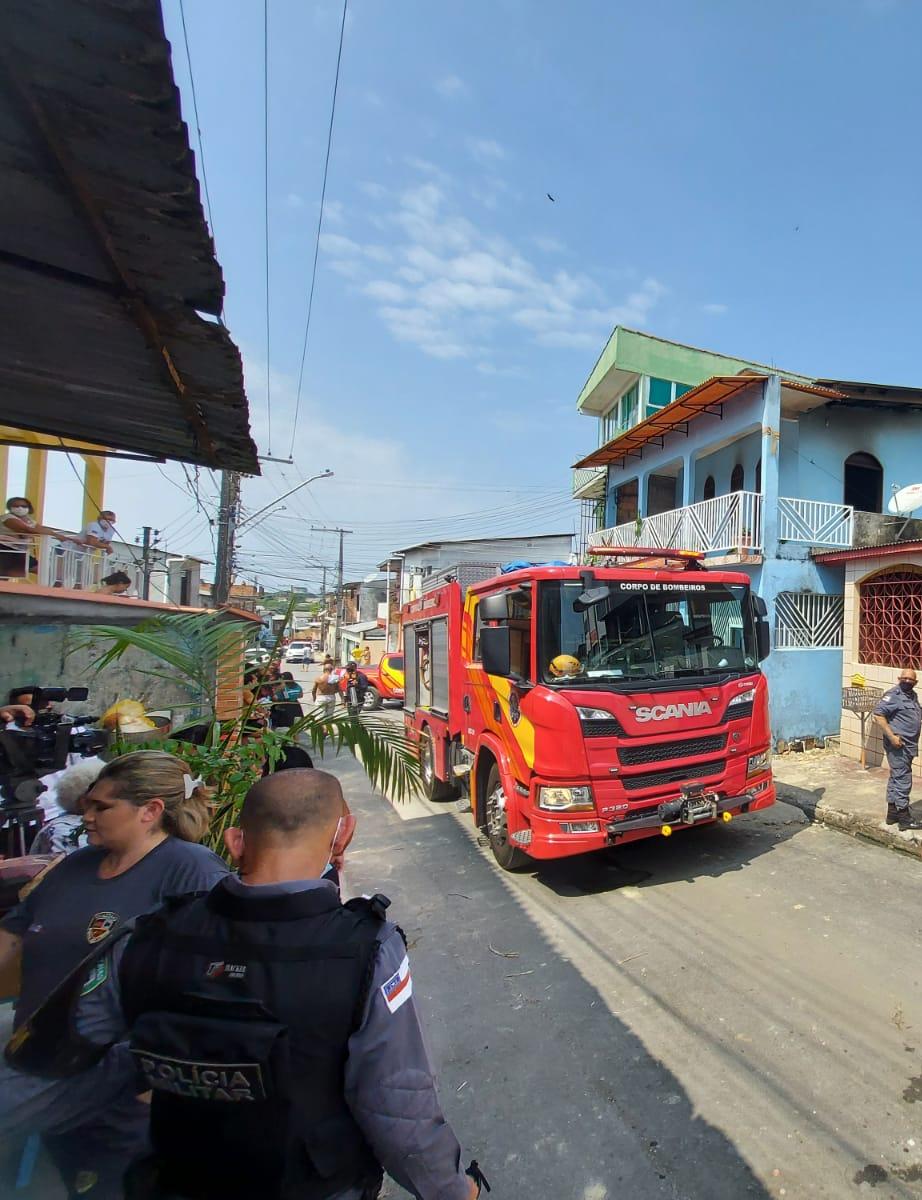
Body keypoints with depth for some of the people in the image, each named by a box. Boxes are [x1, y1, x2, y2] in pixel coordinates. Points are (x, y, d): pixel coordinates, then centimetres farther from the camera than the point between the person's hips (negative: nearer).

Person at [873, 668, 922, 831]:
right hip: (898, 744, -9)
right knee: (903, 779, -6)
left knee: (896, 778, 14)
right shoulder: (893, 695, -14)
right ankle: (904, 817, 1)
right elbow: (878, 714, -22)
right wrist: (891, 736, -25)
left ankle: (892, 814, 22)